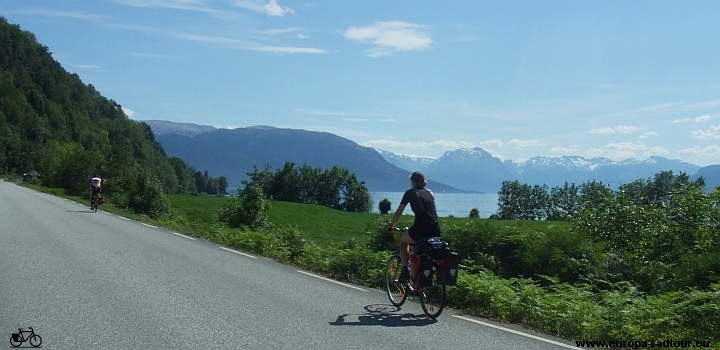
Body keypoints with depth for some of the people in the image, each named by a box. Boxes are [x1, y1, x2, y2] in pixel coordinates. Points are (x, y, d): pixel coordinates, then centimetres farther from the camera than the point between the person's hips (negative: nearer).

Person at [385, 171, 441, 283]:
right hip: (435, 231, 5)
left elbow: (398, 212, 11)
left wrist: (391, 225, 26)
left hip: (421, 229, -5)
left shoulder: (410, 193, 8)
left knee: (403, 240, 25)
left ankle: (405, 269, 12)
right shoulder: (430, 193, 21)